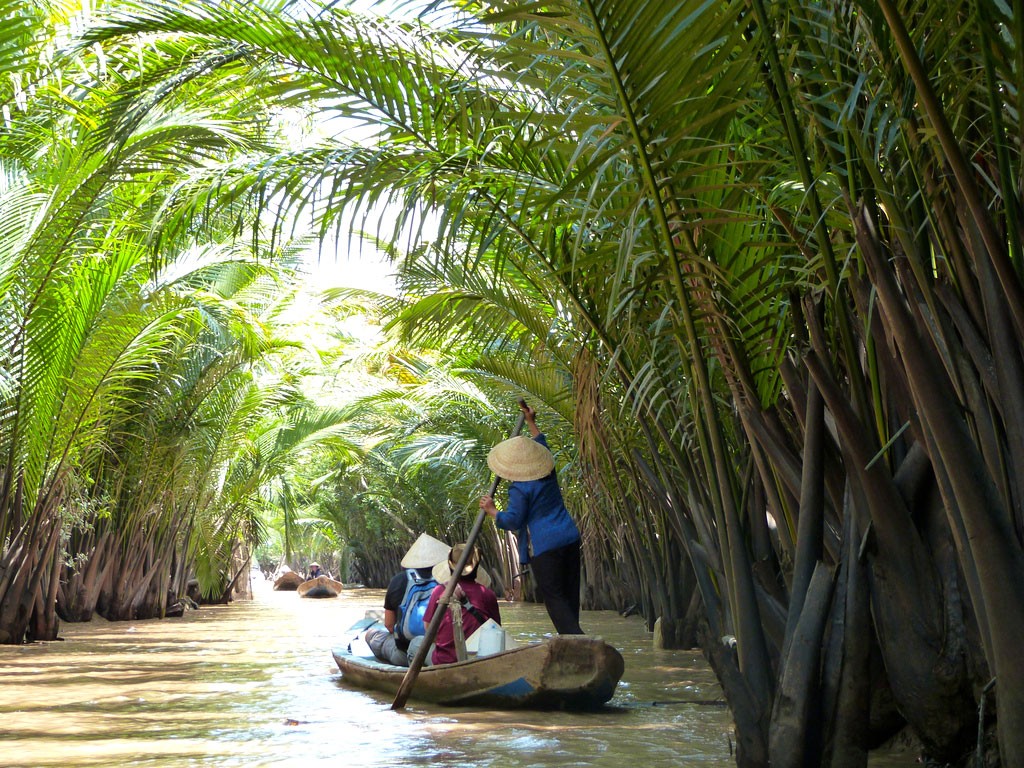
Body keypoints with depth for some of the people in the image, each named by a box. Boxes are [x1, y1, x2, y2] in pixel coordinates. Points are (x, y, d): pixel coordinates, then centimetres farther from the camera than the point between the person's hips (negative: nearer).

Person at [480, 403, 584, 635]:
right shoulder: (549, 473, 9)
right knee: (569, 592, 13)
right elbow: (542, 445, 27)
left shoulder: (519, 489, -13)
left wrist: (492, 511, 2)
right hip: (570, 538, 8)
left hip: (545, 545, -8)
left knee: (554, 597, -1)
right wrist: (531, 423, 36)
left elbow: (513, 521, -12)